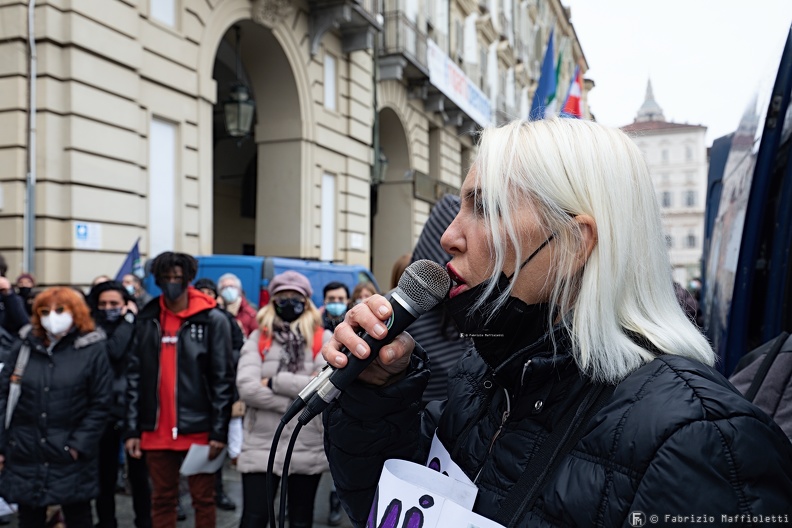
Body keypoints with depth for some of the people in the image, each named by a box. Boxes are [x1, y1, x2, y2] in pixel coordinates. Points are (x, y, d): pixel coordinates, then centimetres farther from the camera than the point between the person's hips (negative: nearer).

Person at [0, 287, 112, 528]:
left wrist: (79, 444, -11)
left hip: (71, 459, -3)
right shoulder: (25, 347, 5)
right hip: (25, 456, 3)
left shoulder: (93, 350, -5)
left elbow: (100, 404, -6)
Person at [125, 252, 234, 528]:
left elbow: (222, 379, -7)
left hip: (199, 429, -3)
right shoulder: (146, 320, 5)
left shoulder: (213, 320, -6)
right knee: (162, 499, 15)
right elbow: (135, 377, 6)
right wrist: (132, 429, 2)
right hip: (156, 430, 4)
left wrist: (219, 431, -9)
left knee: (203, 499, 9)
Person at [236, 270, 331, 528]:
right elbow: (246, 387, -11)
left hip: (308, 447, 1)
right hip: (262, 444, 0)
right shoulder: (258, 338, 3)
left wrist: (275, 382, -12)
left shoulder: (323, 339, 2)